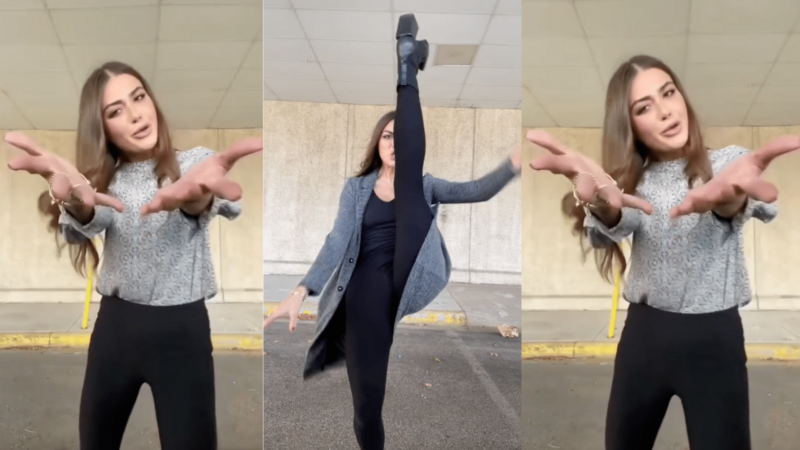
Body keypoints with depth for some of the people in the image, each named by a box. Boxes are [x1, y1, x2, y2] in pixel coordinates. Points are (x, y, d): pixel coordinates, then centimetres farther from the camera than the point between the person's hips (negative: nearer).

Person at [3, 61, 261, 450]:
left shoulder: (195, 161, -4)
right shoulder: (105, 178, 5)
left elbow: (204, 206, -28)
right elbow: (84, 224, -18)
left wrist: (192, 195, -54)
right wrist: (78, 202, -44)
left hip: (181, 329, -3)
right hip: (115, 325, 3)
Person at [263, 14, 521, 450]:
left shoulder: (424, 185, 14)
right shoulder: (356, 187, 11)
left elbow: (475, 191, 1)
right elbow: (338, 240, -2)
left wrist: (512, 164, -18)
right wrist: (302, 290, -16)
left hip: (409, 281, 0)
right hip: (366, 289, 0)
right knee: (366, 400, -3)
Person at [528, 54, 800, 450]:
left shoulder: (729, 160, -2)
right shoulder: (633, 178, 3)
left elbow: (753, 207, -26)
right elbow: (609, 231, -19)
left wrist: (728, 197, -53)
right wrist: (605, 204, -46)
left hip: (714, 337, -2)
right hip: (643, 333, 2)